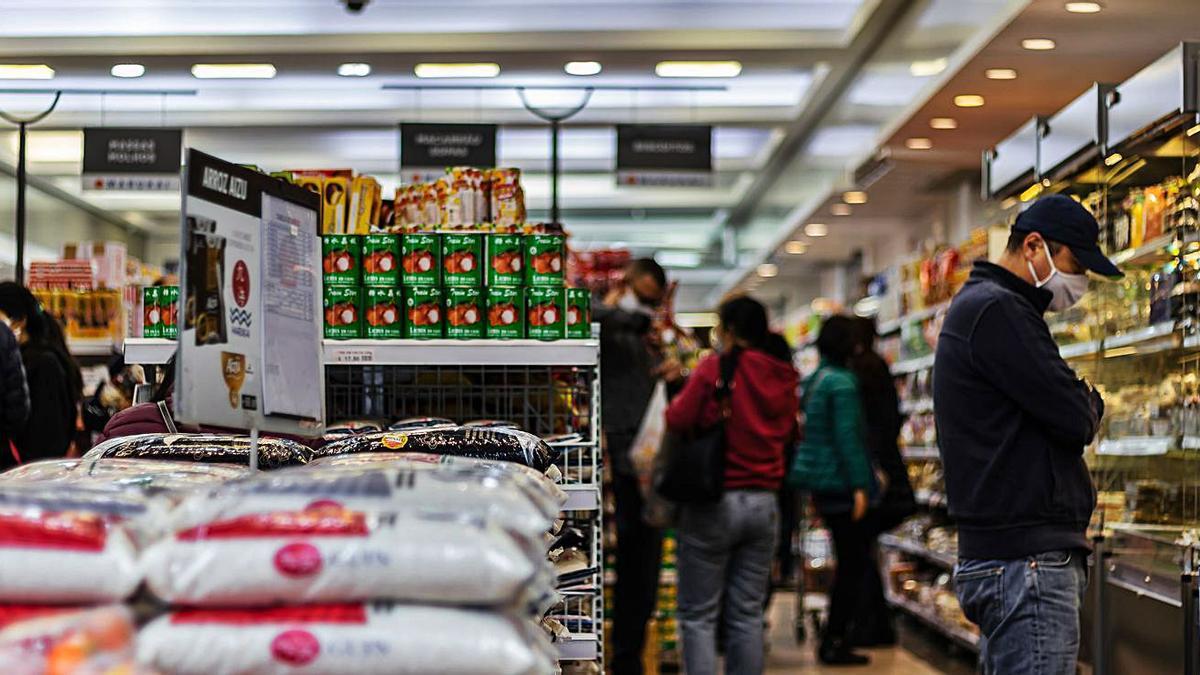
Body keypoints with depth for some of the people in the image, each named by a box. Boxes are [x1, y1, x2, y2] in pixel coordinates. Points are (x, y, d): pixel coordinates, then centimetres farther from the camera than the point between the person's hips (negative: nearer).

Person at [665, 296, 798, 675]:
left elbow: (678, 421, -14)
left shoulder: (715, 367, -11)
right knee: (747, 614, 11)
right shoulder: (783, 377, 4)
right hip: (764, 502, 5)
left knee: (698, 615, 2)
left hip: (714, 502, -5)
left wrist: (677, 394, 4)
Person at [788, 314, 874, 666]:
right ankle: (834, 643, 1)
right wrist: (859, 487, -18)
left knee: (852, 559, 17)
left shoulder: (814, 380, 12)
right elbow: (847, 437, -19)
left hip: (818, 479, 9)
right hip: (839, 483, -9)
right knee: (852, 563, -1)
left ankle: (833, 638, 22)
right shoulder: (843, 383, -15)